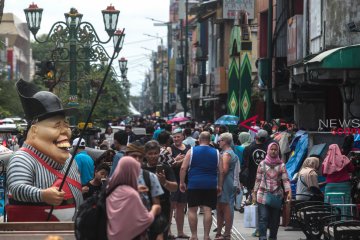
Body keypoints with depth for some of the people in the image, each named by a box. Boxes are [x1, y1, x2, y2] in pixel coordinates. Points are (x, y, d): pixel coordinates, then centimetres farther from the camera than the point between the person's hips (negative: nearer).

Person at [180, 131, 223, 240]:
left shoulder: (192, 151, 3)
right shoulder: (216, 153, 7)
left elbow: (183, 168, -3)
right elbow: (221, 171, 6)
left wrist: (182, 182, 3)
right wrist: (219, 186, 12)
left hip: (194, 184, -1)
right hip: (210, 185, 1)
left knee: (192, 210, 6)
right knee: (207, 210, 3)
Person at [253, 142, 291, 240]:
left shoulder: (281, 165, 3)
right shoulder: (262, 164, 5)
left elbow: (285, 180, -4)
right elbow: (258, 180, 9)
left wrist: (288, 192, -18)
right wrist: (254, 193, 7)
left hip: (277, 195, 1)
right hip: (263, 194, -1)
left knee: (275, 219, 8)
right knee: (263, 218, -9)